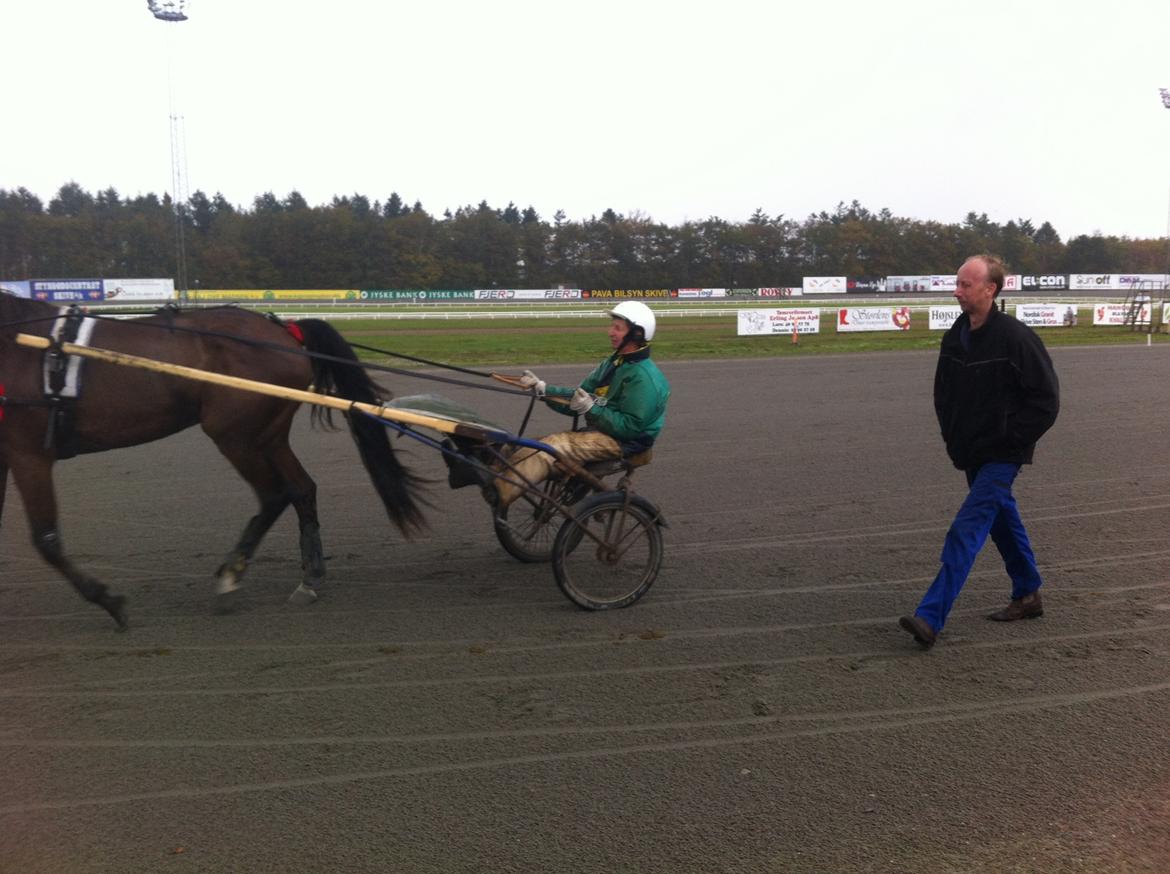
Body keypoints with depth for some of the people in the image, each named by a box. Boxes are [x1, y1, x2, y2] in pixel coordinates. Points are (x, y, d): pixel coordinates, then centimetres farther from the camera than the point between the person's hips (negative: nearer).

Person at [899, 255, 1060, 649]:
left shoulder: (1016, 338, -17)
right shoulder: (955, 337, 4)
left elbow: (1046, 399, -13)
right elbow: (943, 392, 19)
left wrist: (1012, 441, -13)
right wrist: (952, 438, 9)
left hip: (1001, 457, -8)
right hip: (971, 454, 8)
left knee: (966, 531, -14)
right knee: (1002, 520, 20)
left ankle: (930, 619, -18)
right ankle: (1028, 596, 39)